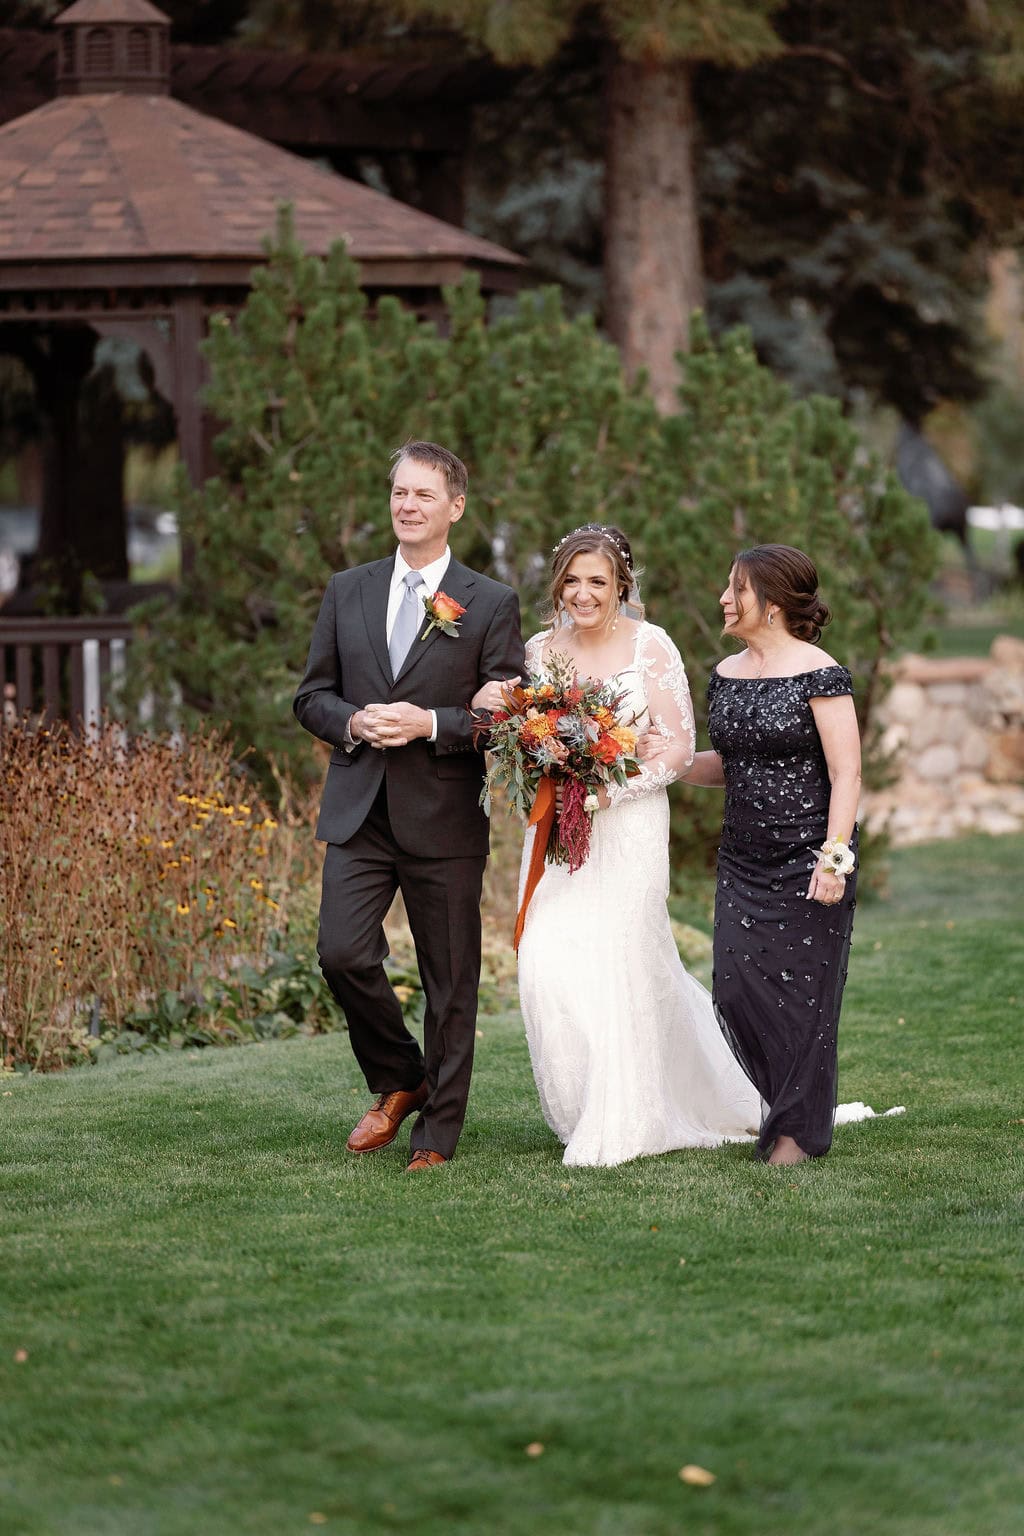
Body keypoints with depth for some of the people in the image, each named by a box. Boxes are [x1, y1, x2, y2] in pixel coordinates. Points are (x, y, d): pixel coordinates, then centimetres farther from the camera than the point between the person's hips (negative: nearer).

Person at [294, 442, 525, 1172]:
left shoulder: (491, 604, 0)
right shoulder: (347, 592, 10)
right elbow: (312, 695, 12)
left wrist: (429, 723, -17)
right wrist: (353, 722, -9)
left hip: (445, 818, -2)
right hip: (358, 813, 2)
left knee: (451, 981, 3)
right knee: (343, 954, -11)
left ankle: (438, 1131, 15)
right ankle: (399, 1082, 14)